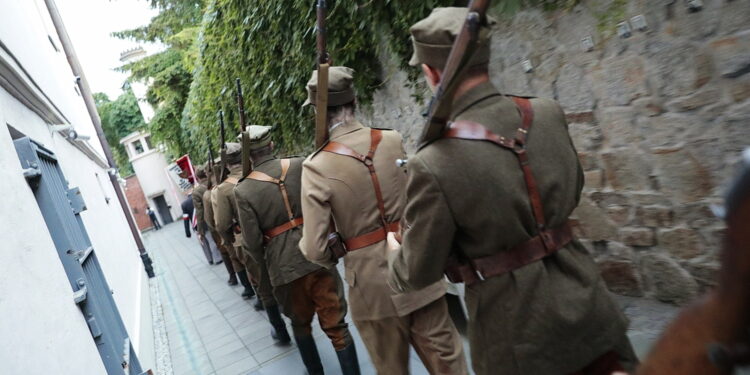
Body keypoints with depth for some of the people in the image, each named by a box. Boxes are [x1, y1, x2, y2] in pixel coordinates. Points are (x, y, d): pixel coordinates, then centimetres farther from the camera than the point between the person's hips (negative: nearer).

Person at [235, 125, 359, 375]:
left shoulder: (243, 190, -7)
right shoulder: (301, 165, -3)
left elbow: (252, 241, -6)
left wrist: (264, 263, 13)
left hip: (284, 266, 0)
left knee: (300, 324, 23)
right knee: (336, 324, 9)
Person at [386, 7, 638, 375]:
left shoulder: (433, 165, -25)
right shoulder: (550, 114, -8)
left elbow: (418, 273, -11)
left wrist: (395, 251, 10)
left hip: (520, 343, -4)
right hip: (585, 306, 4)